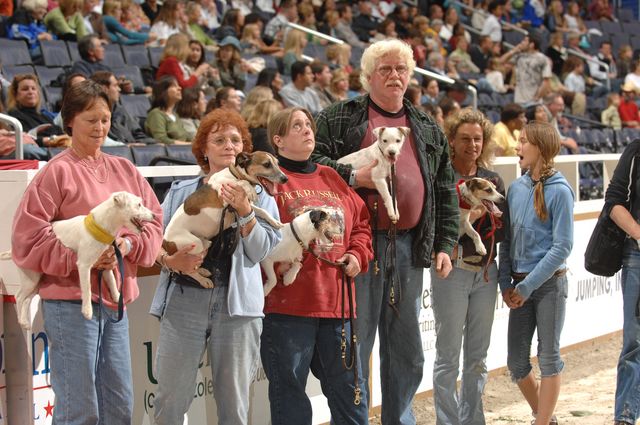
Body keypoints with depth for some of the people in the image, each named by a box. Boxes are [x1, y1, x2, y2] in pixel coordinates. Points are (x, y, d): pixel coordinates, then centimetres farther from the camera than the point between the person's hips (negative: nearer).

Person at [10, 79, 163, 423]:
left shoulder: (124, 170, 13)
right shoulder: (57, 172, -6)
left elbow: (154, 220, 12)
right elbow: (27, 239, -10)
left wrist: (130, 243, -8)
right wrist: (82, 257, -17)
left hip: (116, 299, 6)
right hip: (71, 301, -6)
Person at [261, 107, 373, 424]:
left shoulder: (333, 179, 16)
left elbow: (361, 223, 21)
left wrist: (357, 254, 4)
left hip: (336, 302, 6)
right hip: (286, 303, -5)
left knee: (348, 386, 12)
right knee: (289, 389, 2)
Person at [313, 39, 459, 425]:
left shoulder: (428, 129, 18)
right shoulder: (340, 118, 5)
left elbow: (446, 191, 17)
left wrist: (445, 244, 9)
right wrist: (352, 176, -16)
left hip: (409, 247, 5)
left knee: (407, 352, 11)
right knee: (355, 344, -1)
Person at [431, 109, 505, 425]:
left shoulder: (493, 180, 10)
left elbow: (502, 230, 8)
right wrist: (464, 218, -21)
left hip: (485, 273, 5)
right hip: (451, 271, -5)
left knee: (478, 356, 12)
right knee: (448, 356, -1)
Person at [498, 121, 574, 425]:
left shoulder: (559, 191, -10)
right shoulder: (515, 189, 6)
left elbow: (562, 247, -12)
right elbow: (507, 240, 10)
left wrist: (527, 286, -14)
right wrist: (506, 283, -1)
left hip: (549, 283, -6)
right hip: (520, 285, 6)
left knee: (548, 357, 2)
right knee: (516, 362, 8)